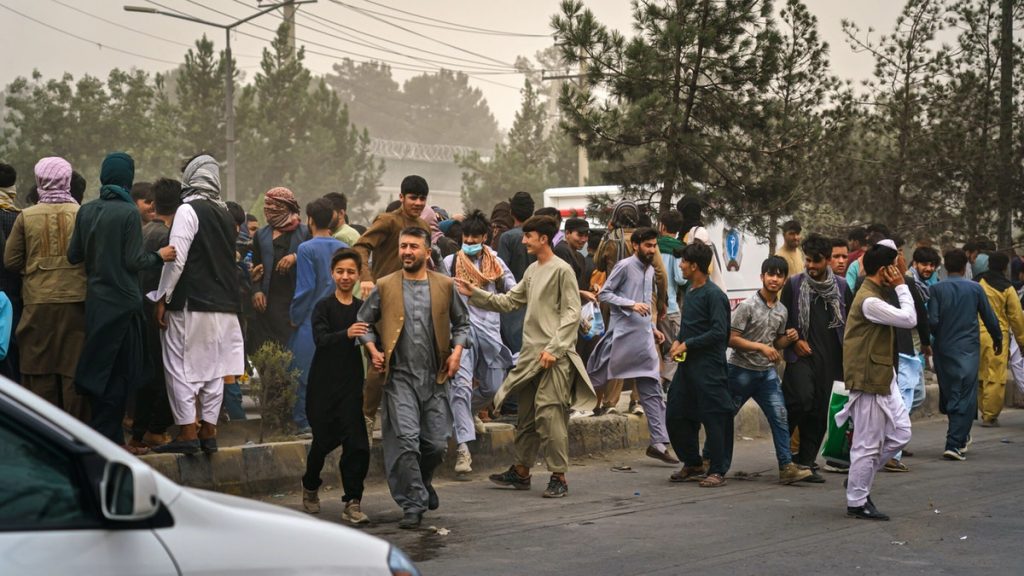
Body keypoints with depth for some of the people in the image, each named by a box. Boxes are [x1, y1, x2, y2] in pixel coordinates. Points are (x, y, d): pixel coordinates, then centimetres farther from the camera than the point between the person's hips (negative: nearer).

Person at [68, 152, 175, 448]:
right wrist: (159, 256, 4)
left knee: (98, 368, 13)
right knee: (119, 371, 3)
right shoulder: (129, 213, -12)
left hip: (95, 299, 5)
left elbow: (73, 255, 6)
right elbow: (134, 261, -13)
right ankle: (107, 436, 4)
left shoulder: (86, 211, 3)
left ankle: (107, 436, 17)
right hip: (122, 300, -5)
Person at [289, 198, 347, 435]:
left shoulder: (306, 249, -11)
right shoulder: (343, 248, 5)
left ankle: (303, 421, 3)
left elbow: (305, 287, -13)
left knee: (304, 371, 2)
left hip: (311, 320, -5)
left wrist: (294, 317, -3)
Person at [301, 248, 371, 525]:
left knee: (356, 443, -9)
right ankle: (310, 486, 35)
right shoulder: (324, 306, -3)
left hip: (351, 383, 2)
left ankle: (353, 503, -2)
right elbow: (321, 339, -18)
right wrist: (346, 334, -36)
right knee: (325, 439, 8)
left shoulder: (363, 308, 7)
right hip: (324, 383, -2)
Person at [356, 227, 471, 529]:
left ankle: (422, 480, 37)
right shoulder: (384, 286, 3)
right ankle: (413, 504, -2)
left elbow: (461, 322, 16)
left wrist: (457, 351, 1)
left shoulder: (444, 285, 6)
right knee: (406, 440, -12)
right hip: (400, 377, -2)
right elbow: (364, 321, 13)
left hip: (435, 378, 2)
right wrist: (373, 350, -1)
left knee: (437, 443, 6)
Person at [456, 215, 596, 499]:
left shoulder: (562, 270, -8)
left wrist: (554, 348, -18)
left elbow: (571, 314, -12)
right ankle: (521, 471, 23)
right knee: (526, 415, 13)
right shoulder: (531, 271, 17)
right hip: (530, 353, 8)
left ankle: (559, 476, -6)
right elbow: (509, 301, 20)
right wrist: (475, 293, 11)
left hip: (554, 357, -8)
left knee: (549, 414, -12)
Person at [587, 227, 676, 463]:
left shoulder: (650, 270, 17)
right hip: (622, 336, -7)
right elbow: (604, 293, -10)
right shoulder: (625, 266, -7)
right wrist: (631, 304, -19)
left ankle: (659, 442, 3)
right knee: (595, 380, -1)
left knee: (652, 391, 3)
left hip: (644, 338, 7)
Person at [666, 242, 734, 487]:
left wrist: (687, 344, -15)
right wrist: (678, 341, 4)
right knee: (675, 415, 10)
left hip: (708, 366, -9)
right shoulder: (690, 290, 14)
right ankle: (693, 465, 24)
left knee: (713, 417, -3)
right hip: (687, 364, 9)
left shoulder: (714, 295, -13)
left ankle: (717, 471, 6)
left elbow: (719, 332, -19)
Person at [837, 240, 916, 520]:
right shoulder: (869, 301, -22)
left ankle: (859, 478, 24)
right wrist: (901, 285, -15)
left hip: (883, 378, 10)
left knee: (900, 433, 13)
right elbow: (909, 319, -22)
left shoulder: (875, 295, 12)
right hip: (869, 381, -10)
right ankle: (857, 502, 10)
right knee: (868, 444, -1)